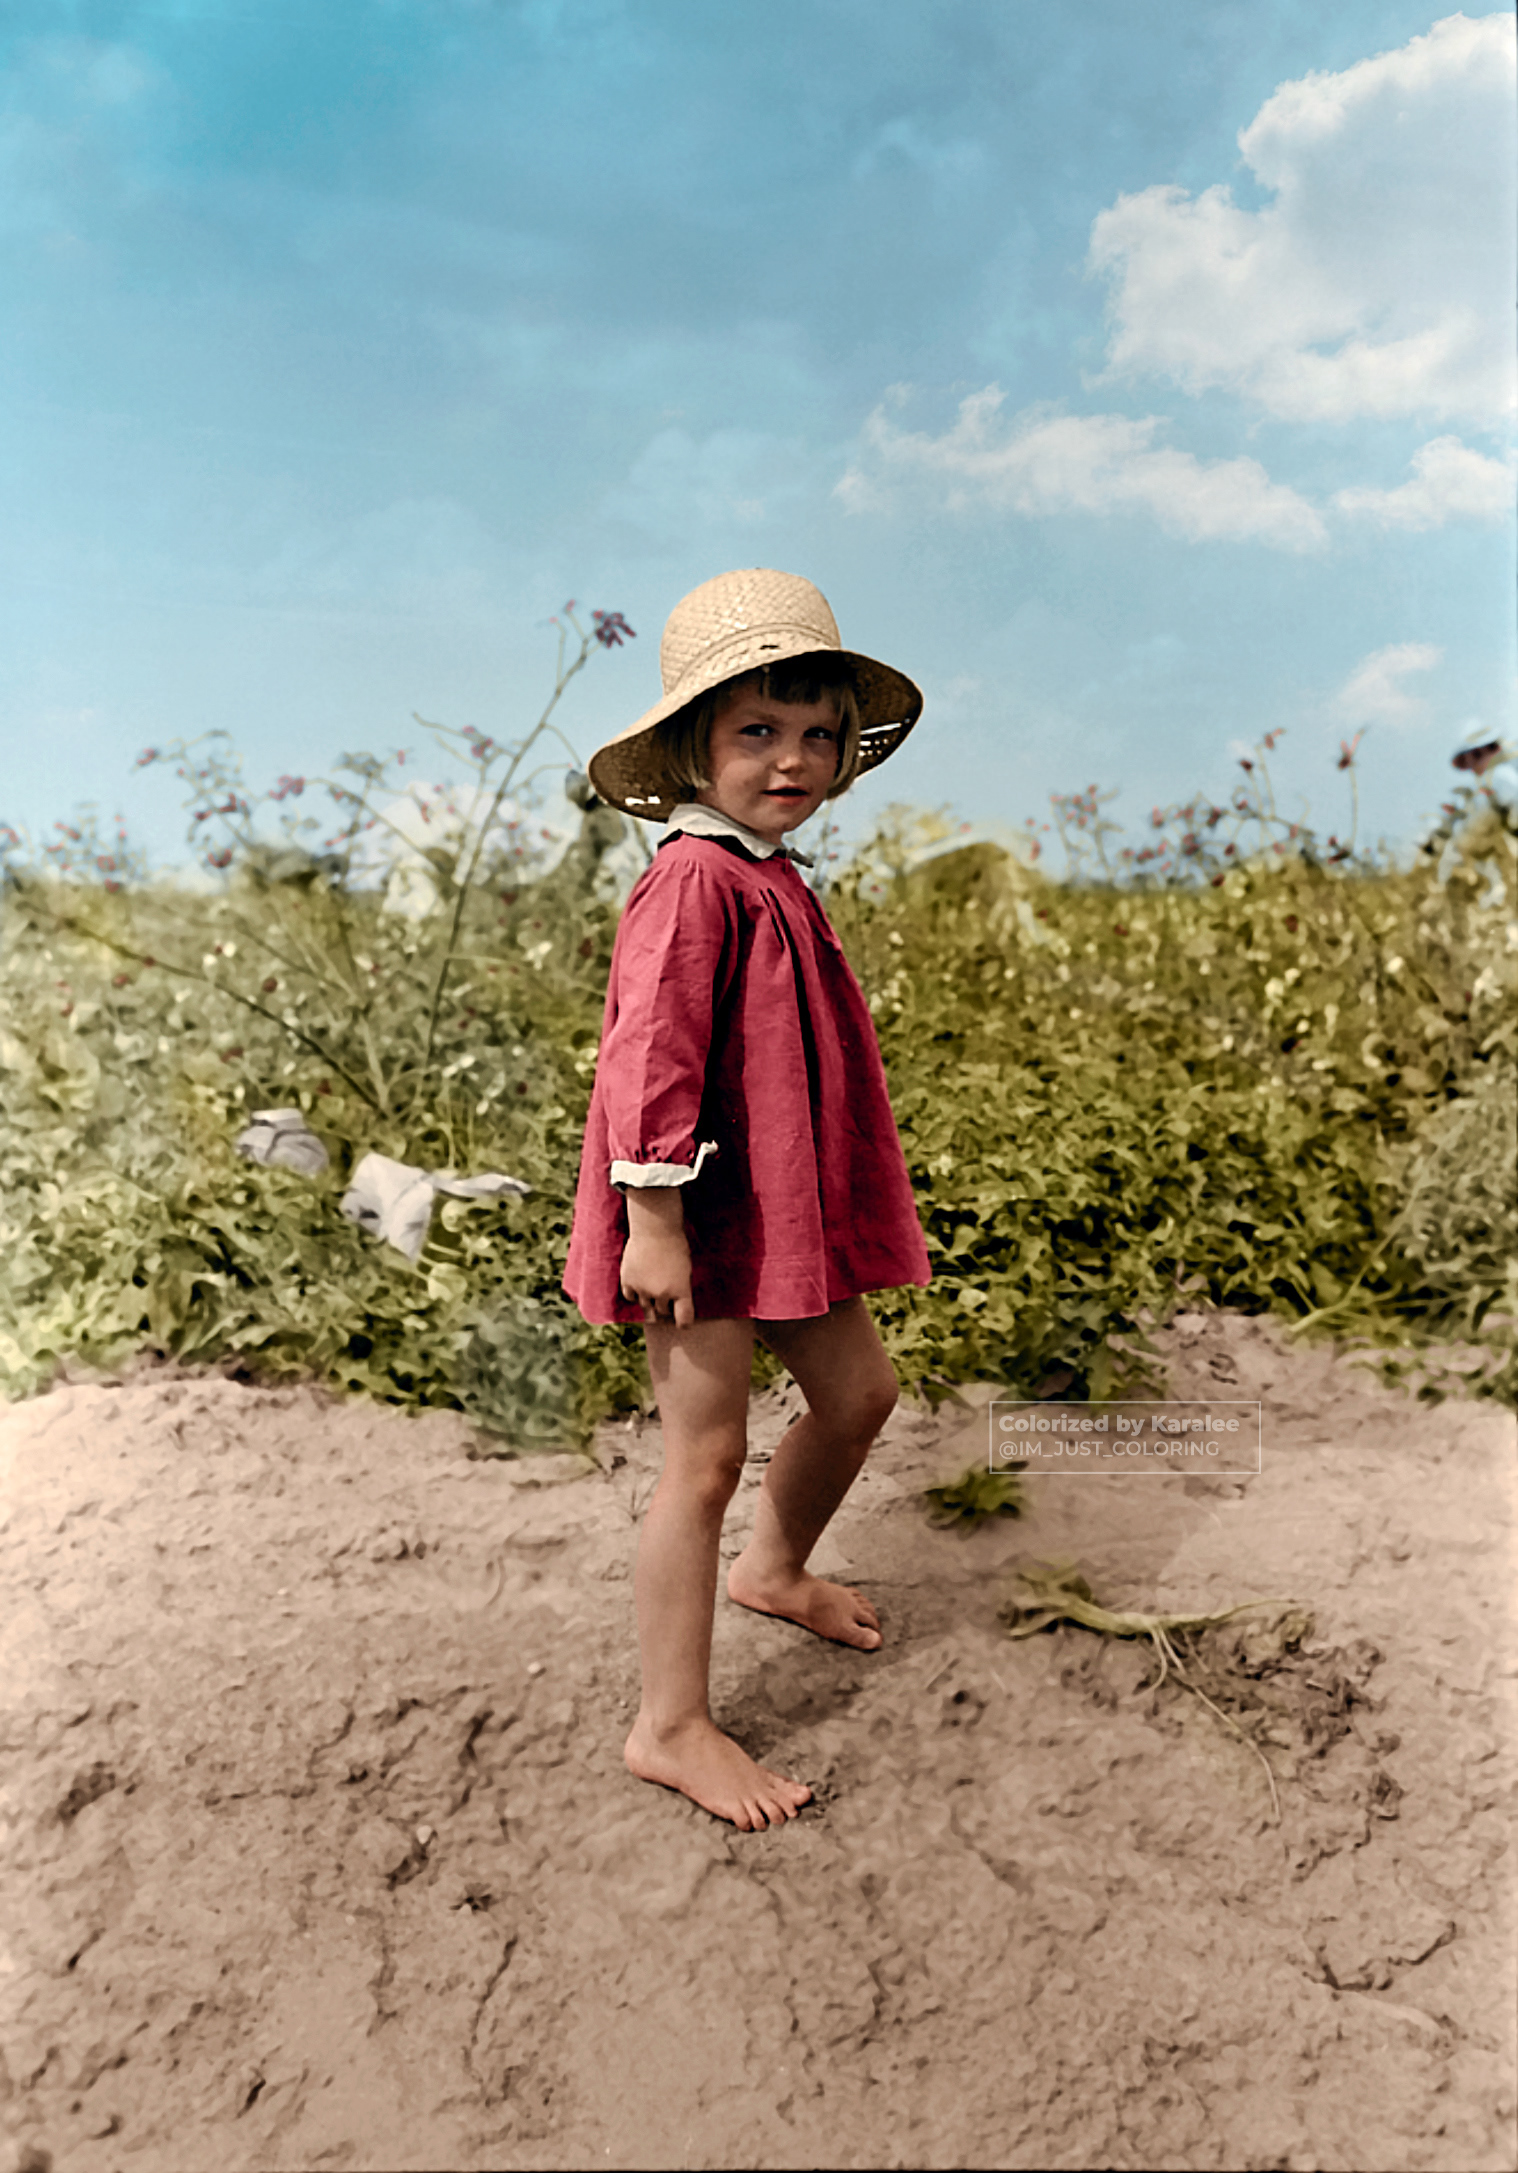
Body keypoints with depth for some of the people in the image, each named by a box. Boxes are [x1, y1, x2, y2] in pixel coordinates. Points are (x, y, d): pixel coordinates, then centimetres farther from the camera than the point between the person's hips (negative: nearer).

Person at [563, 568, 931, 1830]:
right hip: (706, 1217, -10)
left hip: (784, 1206, 10)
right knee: (707, 1455, -3)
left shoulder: (771, 880, 13)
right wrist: (655, 1217, -25)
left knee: (858, 1388, 19)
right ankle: (672, 1728, 12)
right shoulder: (696, 882, -18)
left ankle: (774, 1569, 45)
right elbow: (651, 1054, -24)